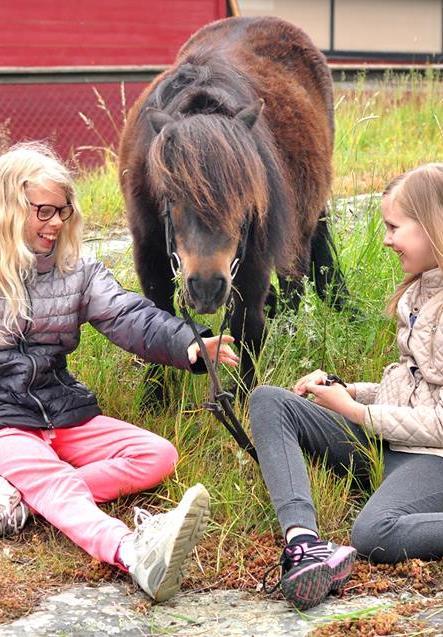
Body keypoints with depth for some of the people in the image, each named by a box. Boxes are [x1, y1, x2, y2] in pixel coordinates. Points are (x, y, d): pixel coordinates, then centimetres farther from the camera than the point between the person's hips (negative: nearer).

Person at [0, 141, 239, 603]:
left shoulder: (77, 271, 8)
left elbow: (128, 315, -7)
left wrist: (187, 345, -27)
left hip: (65, 411, 6)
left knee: (158, 456, -10)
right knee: (56, 484, -33)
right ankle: (136, 554, -64)